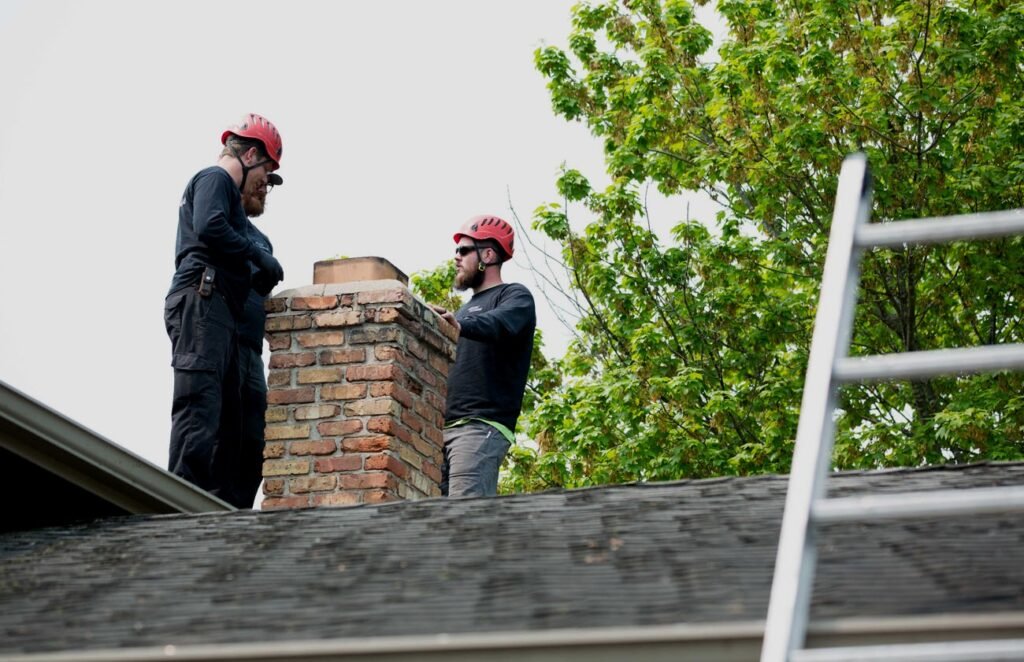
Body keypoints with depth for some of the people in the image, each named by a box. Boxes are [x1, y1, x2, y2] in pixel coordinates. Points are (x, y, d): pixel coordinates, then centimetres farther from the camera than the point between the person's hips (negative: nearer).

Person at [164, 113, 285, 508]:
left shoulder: (222, 188, 33)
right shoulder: (215, 179, 4)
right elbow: (209, 227, -17)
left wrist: (258, 278, 16)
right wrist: (259, 256, -8)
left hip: (216, 313, 11)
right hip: (200, 302, -11)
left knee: (227, 420, 4)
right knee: (199, 408, -19)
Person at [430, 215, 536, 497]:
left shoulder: (514, 296, 3)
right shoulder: (467, 309, 30)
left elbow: (500, 324, -21)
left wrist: (460, 325, -39)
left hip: (482, 425, -8)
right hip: (446, 428, 8)